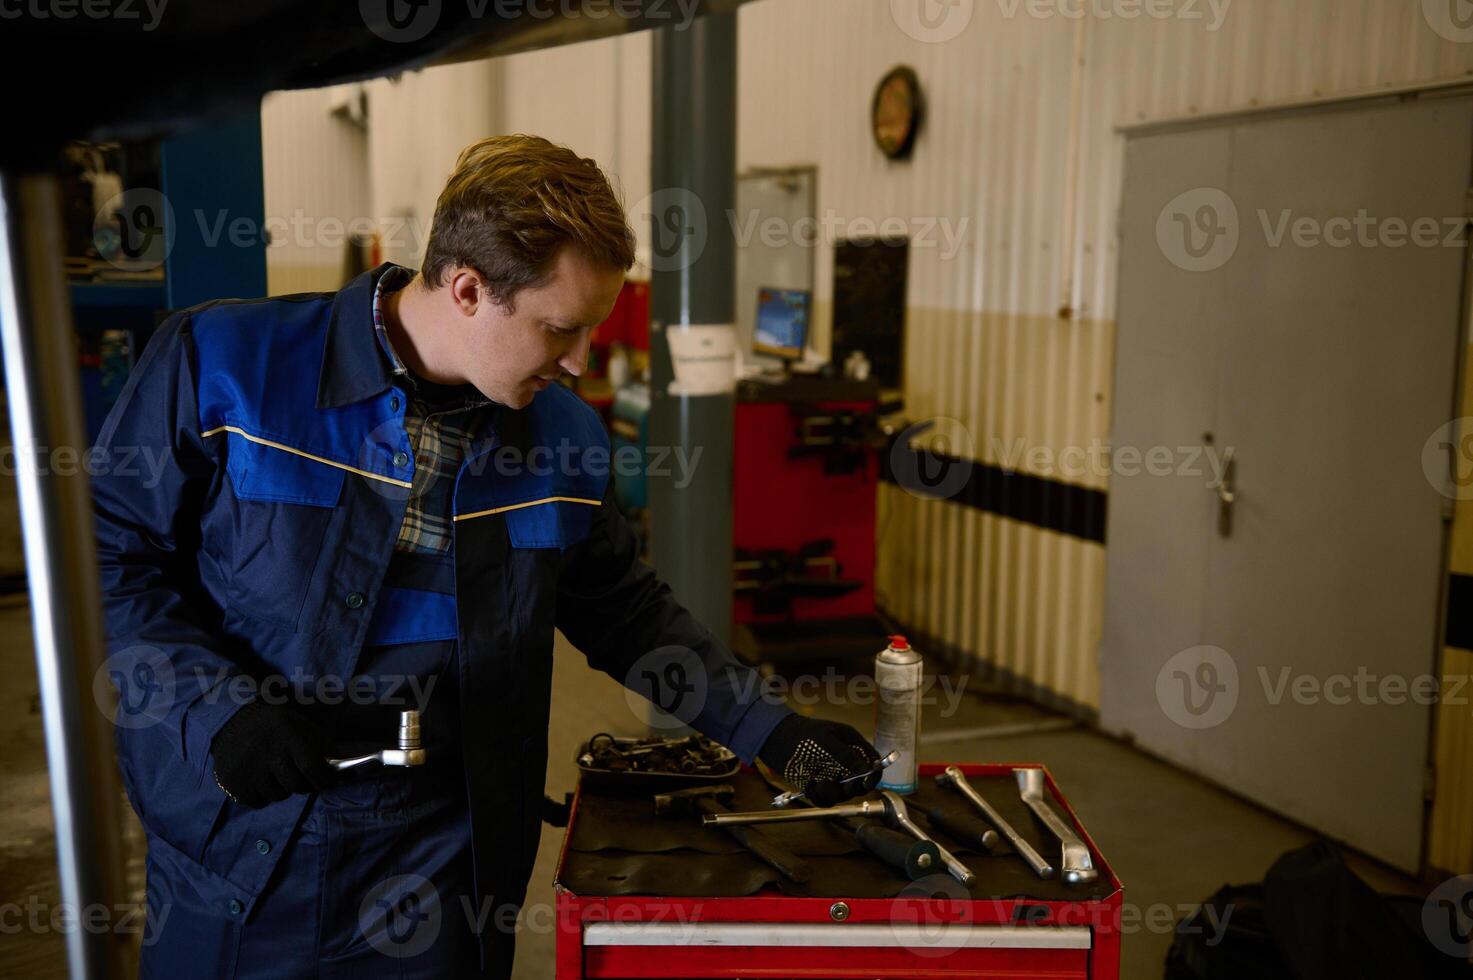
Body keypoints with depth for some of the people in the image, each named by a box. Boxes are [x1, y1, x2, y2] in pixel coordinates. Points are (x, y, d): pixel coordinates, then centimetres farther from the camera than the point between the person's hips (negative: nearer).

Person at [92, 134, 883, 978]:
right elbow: (109, 553, -7)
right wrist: (219, 708, -19)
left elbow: (628, 614, 8)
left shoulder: (565, 435, -2)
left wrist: (772, 732, 4)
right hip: (238, 856, -1)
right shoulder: (222, 363, -13)